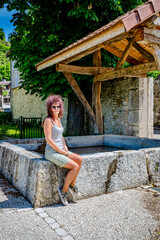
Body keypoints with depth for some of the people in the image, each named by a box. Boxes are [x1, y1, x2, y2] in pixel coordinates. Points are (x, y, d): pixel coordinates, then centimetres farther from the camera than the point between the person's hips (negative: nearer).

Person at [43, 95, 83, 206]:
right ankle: (64, 190, 0)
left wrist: (65, 146, 6)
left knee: (80, 159, -7)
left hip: (60, 151, 8)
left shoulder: (58, 119, 12)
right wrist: (61, 151, -14)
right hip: (52, 152, -8)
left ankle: (72, 184, 7)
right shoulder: (48, 120, -14)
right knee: (75, 166, -17)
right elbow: (48, 139, -19)